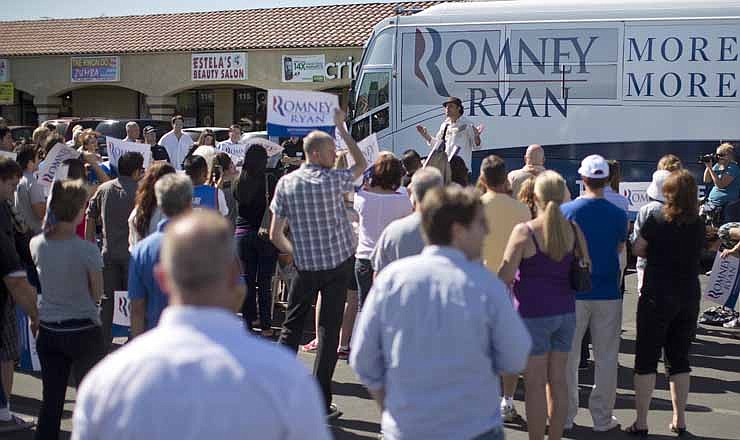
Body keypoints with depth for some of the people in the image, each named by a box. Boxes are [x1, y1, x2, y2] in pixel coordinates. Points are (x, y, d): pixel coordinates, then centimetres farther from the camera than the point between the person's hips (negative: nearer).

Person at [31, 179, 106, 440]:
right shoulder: (87, 250, -19)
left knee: (51, 400, 13)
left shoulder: (36, 244, -6)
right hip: (83, 331, -4)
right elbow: (97, 294, -8)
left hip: (48, 331, 5)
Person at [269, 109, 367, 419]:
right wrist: (341, 128, 15)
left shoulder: (285, 183, -1)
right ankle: (321, 402, 3)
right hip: (338, 264, -2)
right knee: (329, 330, 2)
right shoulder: (332, 180, -10)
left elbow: (275, 235, -2)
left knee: (291, 328, 14)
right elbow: (361, 164, 12)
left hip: (305, 266, 2)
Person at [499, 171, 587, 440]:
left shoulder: (524, 231, -13)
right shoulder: (573, 230, 0)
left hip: (533, 314, -5)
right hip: (565, 311, 5)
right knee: (557, 380, 13)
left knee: (535, 384, 2)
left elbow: (504, 277, -13)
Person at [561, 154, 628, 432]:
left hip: (573, 293, 0)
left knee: (568, 357, 10)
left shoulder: (566, 211, -8)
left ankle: (565, 415, 15)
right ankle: (602, 417, 14)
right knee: (606, 358, 9)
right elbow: (620, 248, 8)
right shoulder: (618, 215, -5)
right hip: (608, 293, 0)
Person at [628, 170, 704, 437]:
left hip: (656, 297, -4)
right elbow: (694, 254, 11)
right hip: (689, 298, 4)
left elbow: (638, 250, -2)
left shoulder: (657, 221, -11)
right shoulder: (699, 225, 1)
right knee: (679, 359, 14)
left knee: (646, 359, 3)